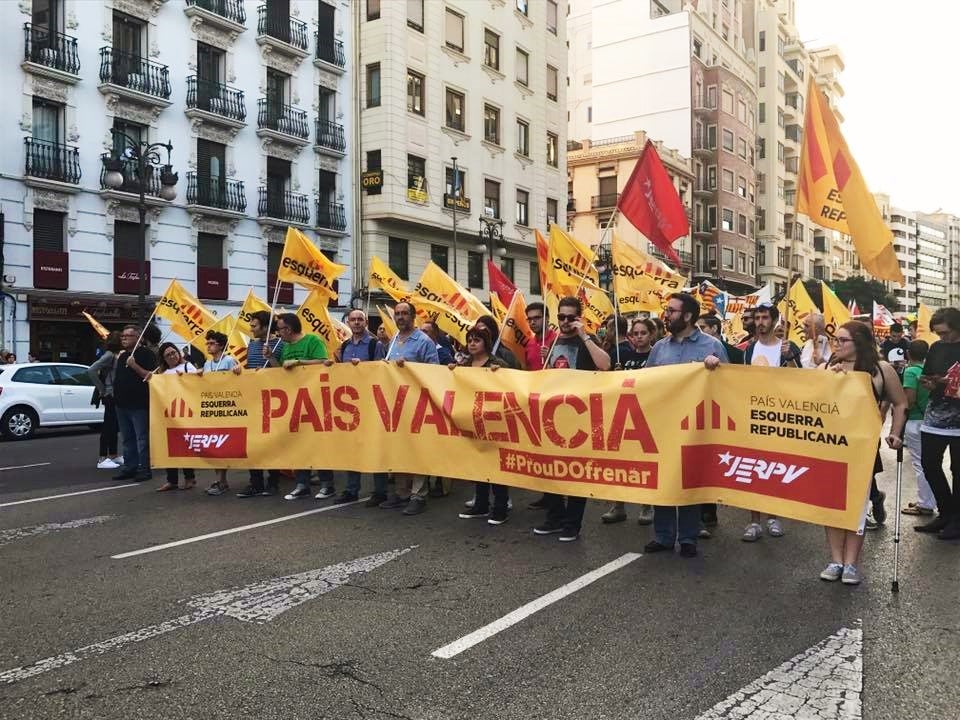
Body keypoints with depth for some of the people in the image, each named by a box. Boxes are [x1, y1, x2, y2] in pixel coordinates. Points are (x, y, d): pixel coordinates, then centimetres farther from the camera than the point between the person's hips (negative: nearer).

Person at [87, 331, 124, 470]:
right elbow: (91, 370, -22)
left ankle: (114, 455, 24)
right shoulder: (109, 355, -14)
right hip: (110, 395, -9)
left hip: (115, 395, 9)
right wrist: (102, 389, -15)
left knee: (113, 426, 14)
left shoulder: (115, 355, 12)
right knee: (108, 426, -6)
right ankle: (102, 459, -3)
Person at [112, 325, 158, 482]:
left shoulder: (146, 353, -6)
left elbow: (151, 376, -16)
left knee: (142, 438, -4)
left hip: (139, 404, -8)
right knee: (127, 438, 13)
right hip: (122, 403, 8)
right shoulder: (122, 355, 17)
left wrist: (134, 366, -22)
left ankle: (144, 469, 0)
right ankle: (129, 467, 21)